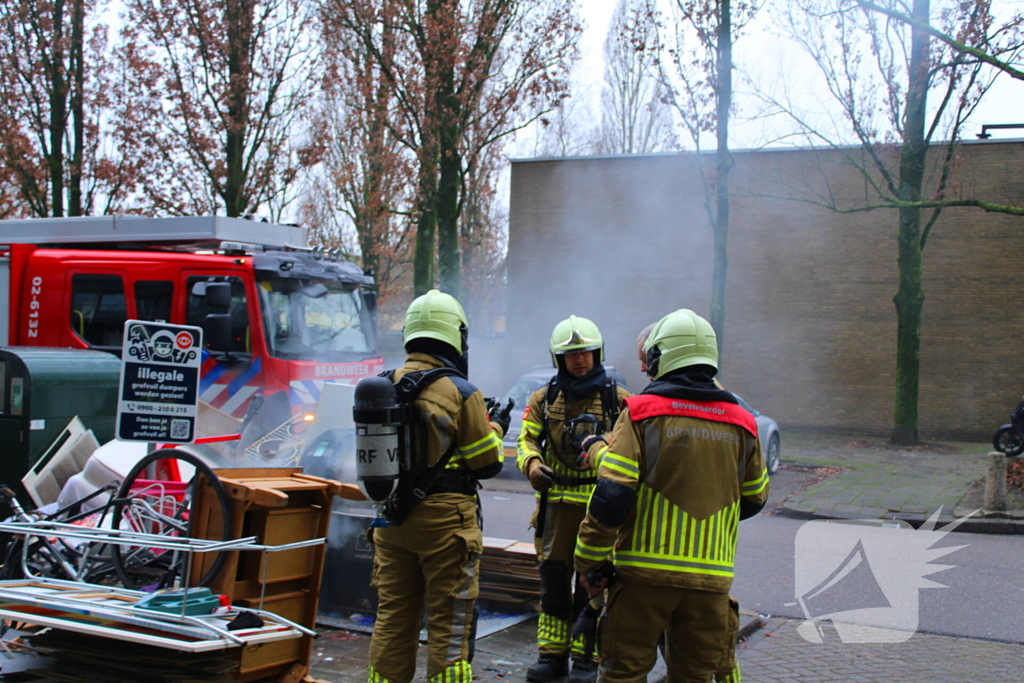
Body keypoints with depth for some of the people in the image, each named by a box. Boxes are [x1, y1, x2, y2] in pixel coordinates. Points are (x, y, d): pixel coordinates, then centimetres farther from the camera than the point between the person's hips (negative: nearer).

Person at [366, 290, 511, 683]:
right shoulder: (461, 393, -13)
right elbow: (487, 464, -8)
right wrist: (496, 429, 10)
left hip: (392, 518, 5)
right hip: (444, 519, -5)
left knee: (392, 618, 15)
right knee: (449, 624, 4)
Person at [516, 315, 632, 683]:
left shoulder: (617, 399, 2)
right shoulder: (544, 399, 8)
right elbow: (527, 440, 7)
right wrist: (532, 464, -14)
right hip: (556, 503, 3)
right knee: (553, 579, 7)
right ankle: (552, 653, 17)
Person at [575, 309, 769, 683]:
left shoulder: (641, 413, -7)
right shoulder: (740, 423, 5)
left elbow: (611, 497, -13)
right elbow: (754, 498, 17)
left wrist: (589, 560, -5)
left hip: (645, 569, -3)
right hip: (712, 575, 4)